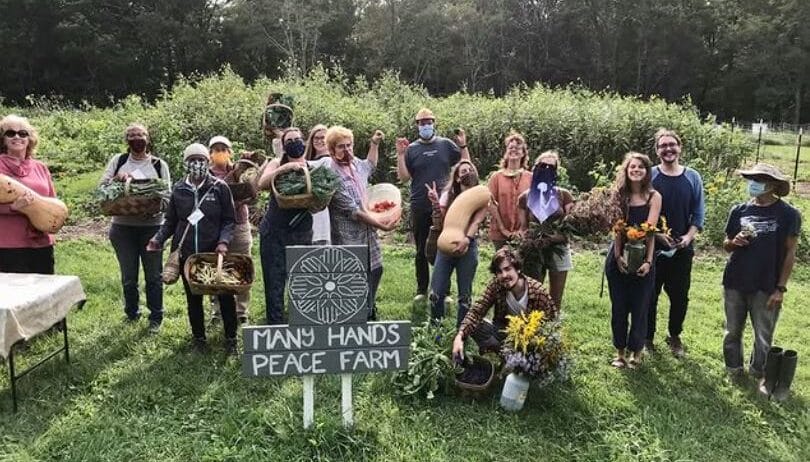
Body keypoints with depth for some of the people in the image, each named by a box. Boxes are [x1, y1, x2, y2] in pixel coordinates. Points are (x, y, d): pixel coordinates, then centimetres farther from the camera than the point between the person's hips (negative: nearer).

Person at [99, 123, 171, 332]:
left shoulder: (159, 164, 4)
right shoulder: (118, 161, 7)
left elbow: (167, 194, 1)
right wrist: (118, 178, -16)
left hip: (152, 226, -1)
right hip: (123, 227, 1)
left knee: (153, 275, 4)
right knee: (128, 276, 10)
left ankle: (156, 317, 15)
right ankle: (132, 313, 28)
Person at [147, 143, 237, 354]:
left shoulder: (219, 187, -2)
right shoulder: (178, 189, 5)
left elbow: (228, 220, -1)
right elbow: (170, 221, 12)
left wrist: (223, 241, -16)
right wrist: (158, 239, -4)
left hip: (214, 252, -2)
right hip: (186, 253, 2)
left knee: (225, 295, 2)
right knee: (193, 298, 12)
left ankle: (231, 338, 19)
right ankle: (199, 338, 28)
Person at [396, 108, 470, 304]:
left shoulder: (446, 145, 6)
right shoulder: (411, 149, 6)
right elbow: (403, 177, 0)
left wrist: (463, 146, -7)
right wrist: (400, 155, -10)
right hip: (420, 208, 0)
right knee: (421, 250, 9)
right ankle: (421, 290, 19)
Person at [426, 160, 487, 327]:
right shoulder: (448, 195, 9)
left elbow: (477, 221, -13)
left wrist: (467, 239, -31)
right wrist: (436, 203, -12)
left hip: (468, 247, -2)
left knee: (465, 294, 1)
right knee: (436, 293, -4)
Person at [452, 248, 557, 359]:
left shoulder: (537, 291, -23)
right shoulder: (495, 285, -16)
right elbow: (476, 311, -21)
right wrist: (460, 336, -37)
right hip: (505, 332, 3)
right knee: (475, 325, -22)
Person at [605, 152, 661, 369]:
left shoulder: (654, 197, -2)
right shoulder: (619, 195, 3)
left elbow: (651, 230, -10)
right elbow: (617, 228, -5)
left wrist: (648, 261, -18)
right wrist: (618, 256, -15)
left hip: (643, 258, -2)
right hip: (618, 257, 2)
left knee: (639, 308, 6)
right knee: (618, 307, 8)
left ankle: (636, 352, 21)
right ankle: (620, 351, 22)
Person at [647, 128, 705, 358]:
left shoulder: (692, 177, 3)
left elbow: (698, 213, 5)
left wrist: (688, 236, -10)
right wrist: (656, 234, -15)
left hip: (682, 249, 2)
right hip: (653, 247, -2)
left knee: (680, 296, 10)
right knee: (650, 295, 6)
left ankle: (675, 336, 29)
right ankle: (647, 337, 21)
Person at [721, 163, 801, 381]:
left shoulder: (788, 214, -7)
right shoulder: (739, 210, 3)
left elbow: (790, 253, -4)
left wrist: (781, 288, -9)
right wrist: (734, 242, -12)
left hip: (766, 287, -3)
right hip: (734, 283, 3)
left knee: (763, 337, 6)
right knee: (733, 332, 14)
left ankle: (759, 376, 24)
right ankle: (733, 371, 30)